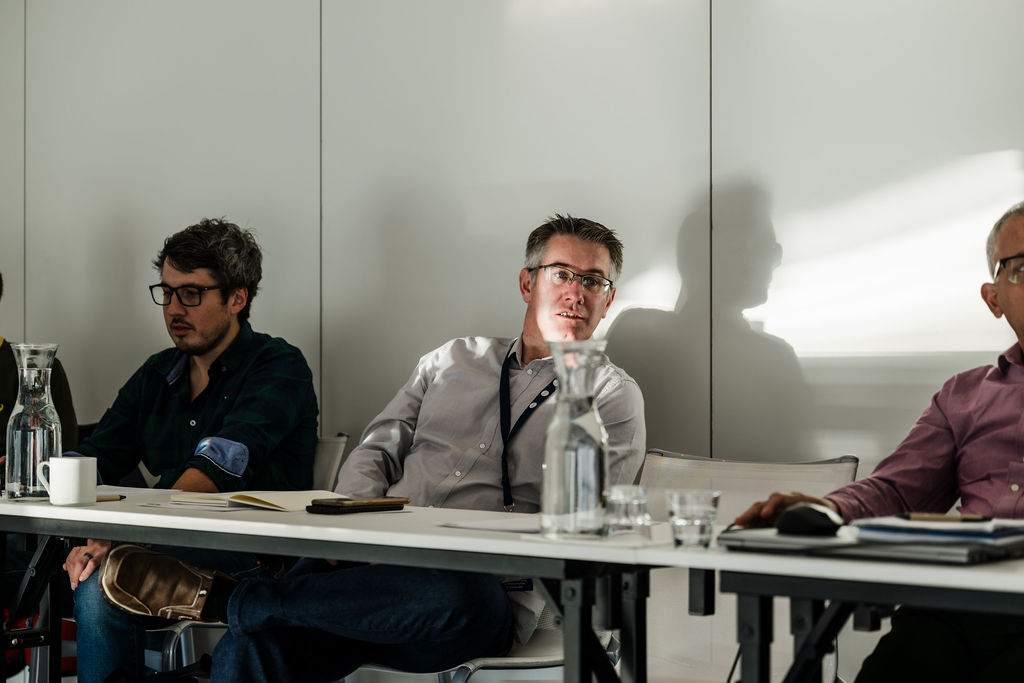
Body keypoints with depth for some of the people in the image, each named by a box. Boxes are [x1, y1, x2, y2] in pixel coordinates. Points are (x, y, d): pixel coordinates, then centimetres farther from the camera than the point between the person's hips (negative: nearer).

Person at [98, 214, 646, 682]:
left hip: (486, 593, -3)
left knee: (452, 597, -41)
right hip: (382, 566, 3)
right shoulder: (453, 360, 25)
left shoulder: (611, 397, 10)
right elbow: (374, 451, 19)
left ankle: (219, 596, -30)